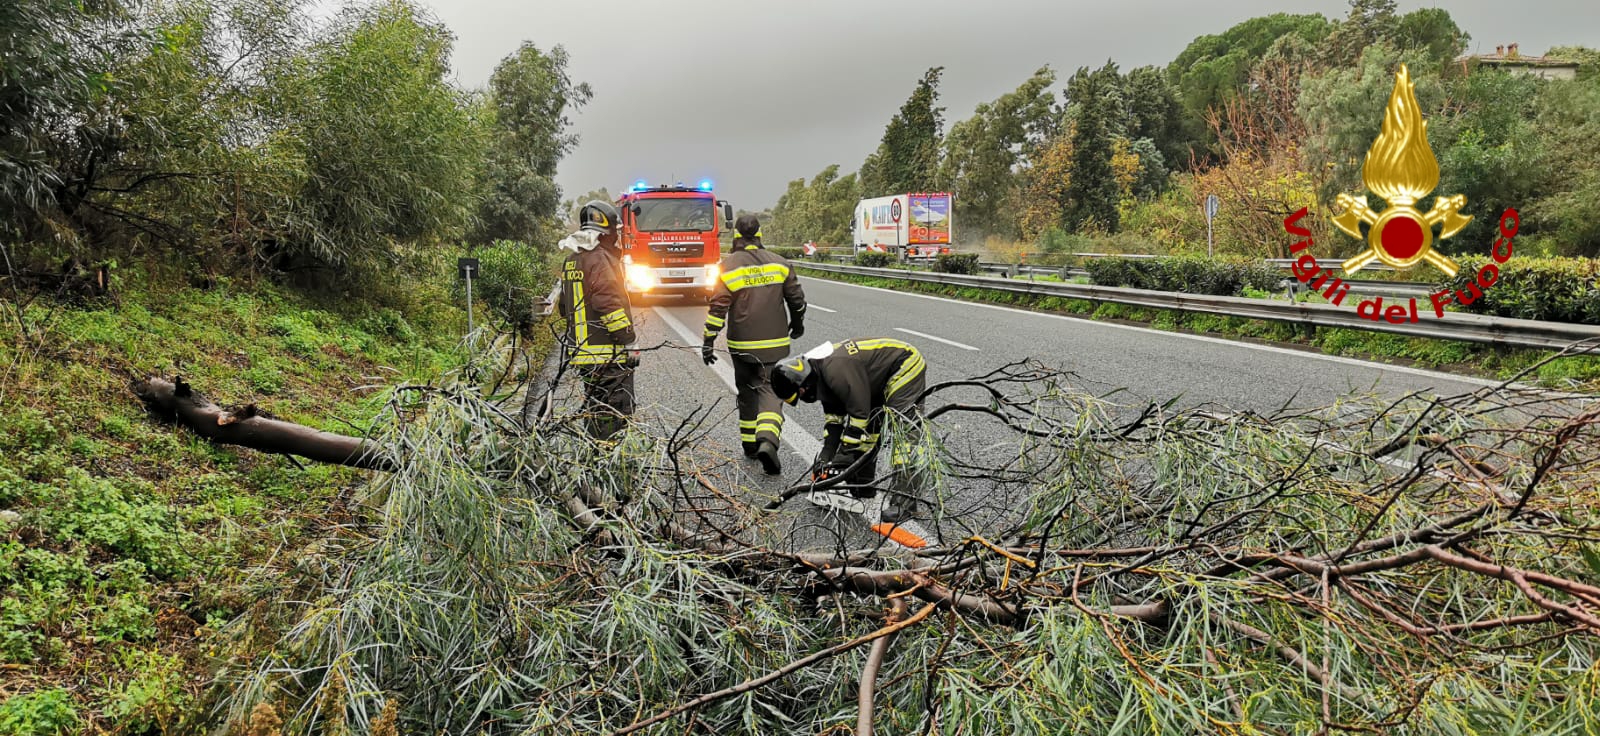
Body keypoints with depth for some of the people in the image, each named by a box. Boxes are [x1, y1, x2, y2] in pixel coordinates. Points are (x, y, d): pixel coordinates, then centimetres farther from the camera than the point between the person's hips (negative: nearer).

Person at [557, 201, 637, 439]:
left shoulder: (571, 261, 15)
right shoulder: (601, 259, -14)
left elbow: (565, 306, 21)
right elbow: (608, 301, -22)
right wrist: (626, 333, -15)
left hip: (581, 347, 9)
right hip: (608, 354, -9)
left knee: (595, 408, 16)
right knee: (616, 411, -5)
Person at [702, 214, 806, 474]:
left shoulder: (728, 266, -5)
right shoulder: (779, 263, 2)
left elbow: (718, 306, -10)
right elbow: (796, 298, 7)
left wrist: (709, 340, -5)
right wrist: (797, 324, 25)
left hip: (741, 344, 0)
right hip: (775, 343, 0)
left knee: (746, 391, 16)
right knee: (770, 390, -2)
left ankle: (750, 443, 22)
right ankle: (767, 440, -25)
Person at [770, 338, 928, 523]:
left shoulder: (838, 370, -32)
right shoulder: (819, 370, -1)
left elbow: (859, 415, -30)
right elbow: (834, 417, 5)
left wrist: (843, 457, -24)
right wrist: (826, 456, -1)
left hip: (906, 368, -10)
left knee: (904, 430, -18)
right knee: (866, 429, 10)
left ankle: (905, 499, -20)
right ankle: (861, 488, 20)